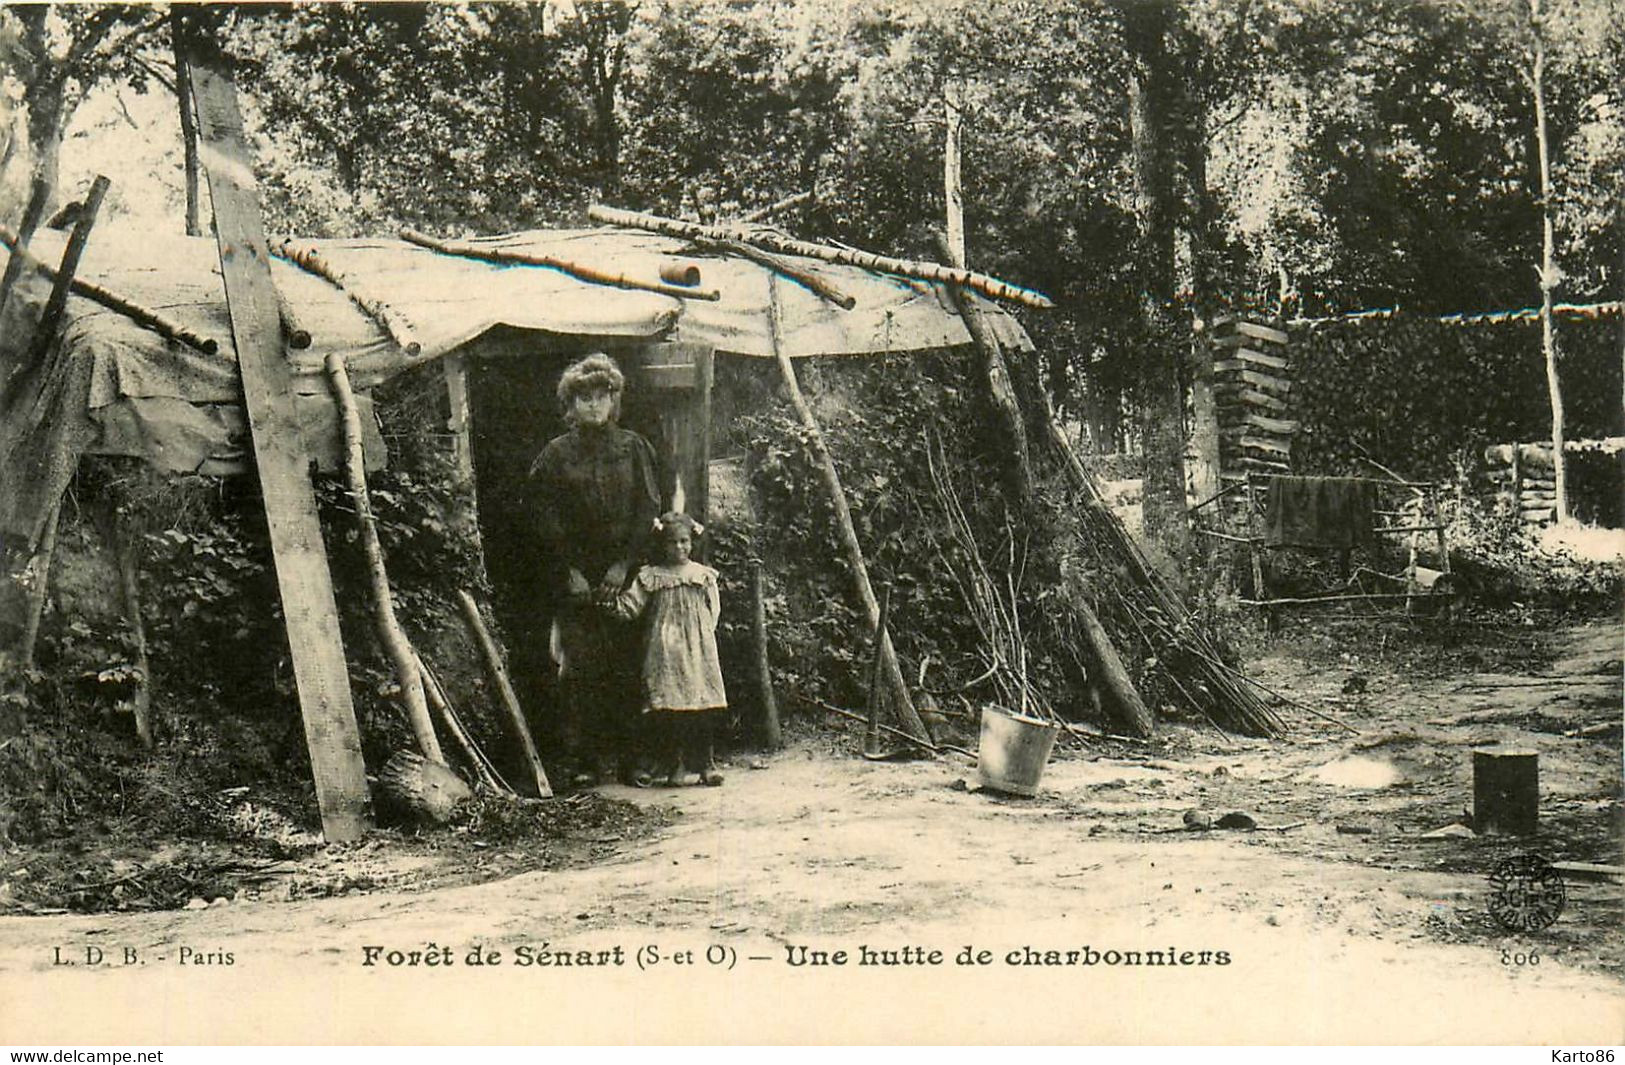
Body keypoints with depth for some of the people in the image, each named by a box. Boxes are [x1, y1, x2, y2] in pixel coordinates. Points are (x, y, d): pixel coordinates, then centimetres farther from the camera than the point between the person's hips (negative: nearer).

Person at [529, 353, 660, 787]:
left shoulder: (633, 447, 9)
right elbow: (549, 522, 3)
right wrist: (572, 571, -6)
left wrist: (625, 564, -5)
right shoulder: (556, 455, 7)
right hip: (575, 579, -1)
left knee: (629, 665, -3)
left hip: (626, 574, 1)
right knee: (579, 667, -6)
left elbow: (649, 509, 5)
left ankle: (629, 758, 2)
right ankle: (583, 761, -2)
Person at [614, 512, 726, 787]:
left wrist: (702, 635, -2)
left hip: (697, 650, 0)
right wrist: (611, 602, -12)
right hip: (664, 650, 0)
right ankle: (676, 766, 4)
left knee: (701, 711, -2)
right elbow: (630, 605, 4)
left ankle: (703, 764, 5)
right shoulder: (651, 576, 8)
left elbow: (713, 611, 9)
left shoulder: (704, 575, 9)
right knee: (667, 710, -4)